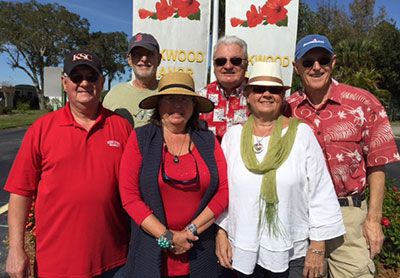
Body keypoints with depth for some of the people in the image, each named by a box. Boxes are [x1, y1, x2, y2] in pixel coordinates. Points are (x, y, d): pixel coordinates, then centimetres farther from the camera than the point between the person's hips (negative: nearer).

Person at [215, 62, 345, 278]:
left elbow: (320, 193, -5)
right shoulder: (233, 135, -1)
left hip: (293, 253, -1)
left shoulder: (302, 133, -6)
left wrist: (318, 248, -6)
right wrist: (221, 233, 2)